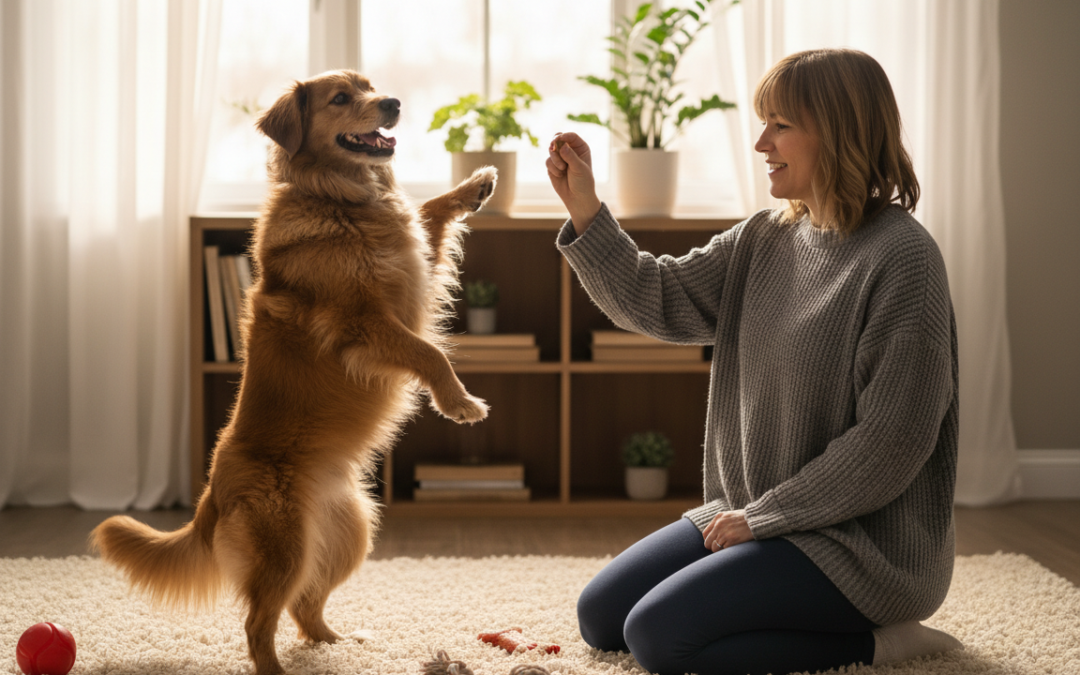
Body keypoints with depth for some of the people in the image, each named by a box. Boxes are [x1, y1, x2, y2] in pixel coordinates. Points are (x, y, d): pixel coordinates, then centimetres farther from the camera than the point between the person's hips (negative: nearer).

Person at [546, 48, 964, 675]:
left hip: (864, 541, -9)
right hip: (755, 516, 9)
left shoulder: (902, 257, -18)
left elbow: (891, 442, -21)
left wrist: (763, 516, -15)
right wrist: (585, 209, -6)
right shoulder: (764, 240, 6)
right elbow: (656, 300, 7)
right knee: (600, 616, 9)